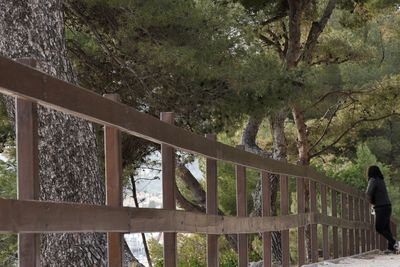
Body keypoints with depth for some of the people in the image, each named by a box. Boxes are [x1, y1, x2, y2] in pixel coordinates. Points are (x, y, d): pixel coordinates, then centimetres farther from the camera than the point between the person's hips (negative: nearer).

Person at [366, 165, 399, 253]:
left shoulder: (373, 180, -9)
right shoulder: (381, 180, 17)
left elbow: (369, 193, -16)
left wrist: (372, 201, 2)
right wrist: (373, 201, 9)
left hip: (381, 207, -8)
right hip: (387, 206, 8)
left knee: (379, 228, -5)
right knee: (386, 228, 8)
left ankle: (393, 242, -14)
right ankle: (391, 247, 4)